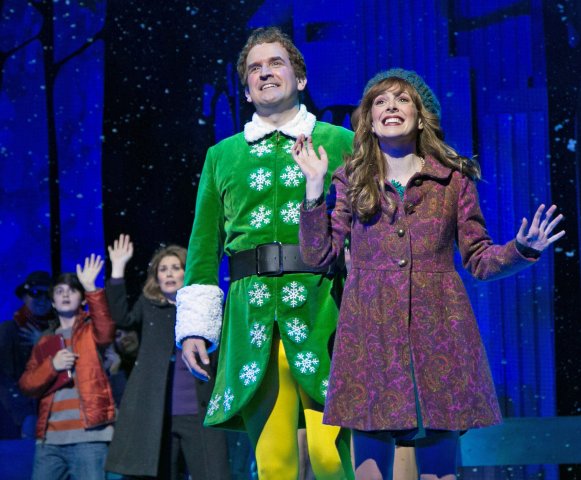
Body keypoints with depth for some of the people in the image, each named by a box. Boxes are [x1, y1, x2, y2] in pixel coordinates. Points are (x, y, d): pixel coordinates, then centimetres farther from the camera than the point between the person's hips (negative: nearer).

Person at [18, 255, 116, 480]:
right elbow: (26, 384, 11)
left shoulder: (91, 329, 10)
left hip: (88, 435, -5)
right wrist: (52, 366, -8)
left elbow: (105, 333, -15)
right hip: (49, 438, 5)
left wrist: (91, 288, -24)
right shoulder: (45, 342, 22)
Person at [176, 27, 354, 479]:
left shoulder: (339, 142, 13)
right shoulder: (222, 155, 19)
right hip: (251, 314, 2)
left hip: (322, 307, -2)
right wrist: (194, 325, 10)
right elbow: (204, 249, 18)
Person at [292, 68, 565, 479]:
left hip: (437, 332, 0)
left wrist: (522, 249, -10)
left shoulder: (454, 179, 8)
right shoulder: (351, 181, 10)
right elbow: (318, 254, 5)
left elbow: (480, 259, 8)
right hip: (370, 334, 0)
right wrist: (315, 186, -1)